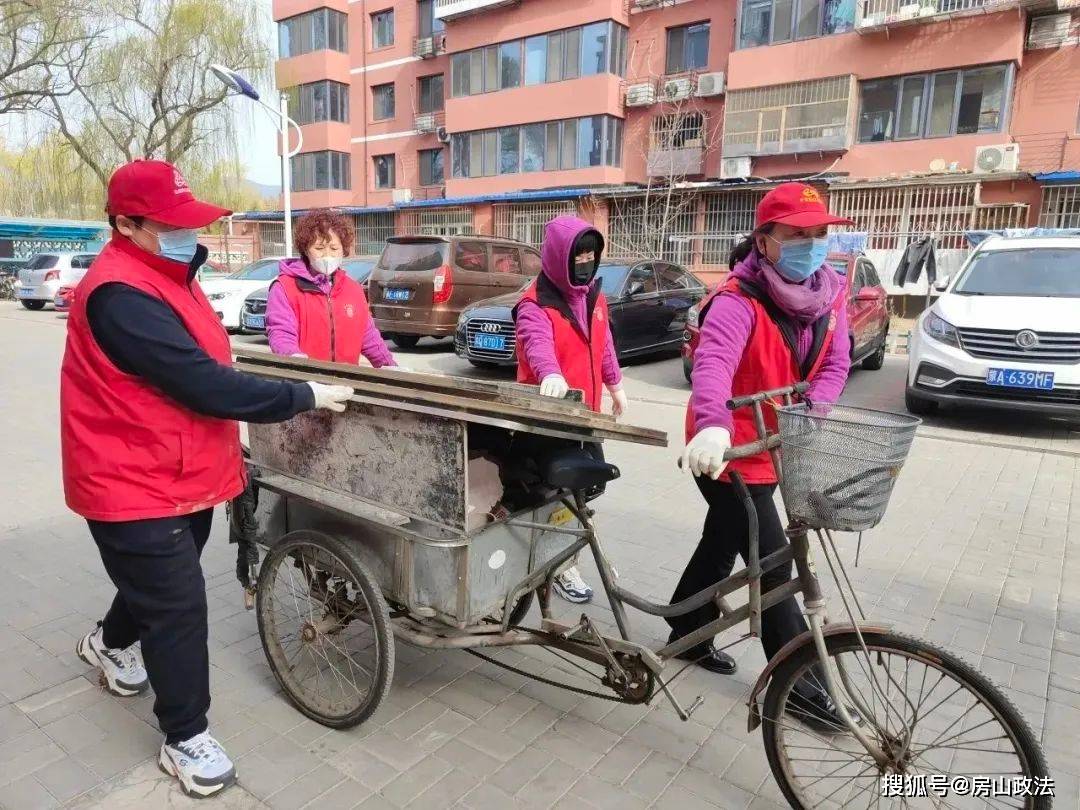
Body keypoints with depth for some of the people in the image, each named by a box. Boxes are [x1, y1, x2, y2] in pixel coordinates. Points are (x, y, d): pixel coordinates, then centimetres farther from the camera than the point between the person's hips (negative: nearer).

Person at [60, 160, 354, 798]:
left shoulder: (166, 275, 8)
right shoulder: (121, 295, -26)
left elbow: (202, 370, 13)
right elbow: (203, 384, -30)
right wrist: (305, 398, -24)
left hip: (180, 473, 10)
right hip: (135, 484, -10)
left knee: (161, 584, 27)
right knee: (179, 607, -1)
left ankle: (111, 642, 56)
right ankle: (186, 738, 17)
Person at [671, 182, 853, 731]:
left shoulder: (830, 294, -1)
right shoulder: (738, 301, -25)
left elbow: (833, 365, -3)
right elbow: (714, 361, -43)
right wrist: (712, 426, -62)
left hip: (779, 449, 8)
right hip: (728, 451, -7)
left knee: (723, 543, 21)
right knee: (773, 563, -1)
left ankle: (688, 634, 42)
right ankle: (798, 681, 19)